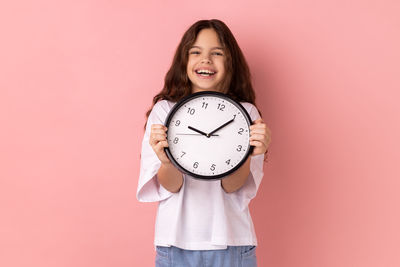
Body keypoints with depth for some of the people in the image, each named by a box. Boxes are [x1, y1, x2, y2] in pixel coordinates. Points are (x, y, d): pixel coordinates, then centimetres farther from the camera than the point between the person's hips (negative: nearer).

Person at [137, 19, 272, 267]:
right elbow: (171, 187, -9)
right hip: (177, 240, 0)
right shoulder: (164, 110, -4)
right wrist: (167, 161, -30)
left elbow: (232, 186, -10)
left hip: (231, 241, 0)